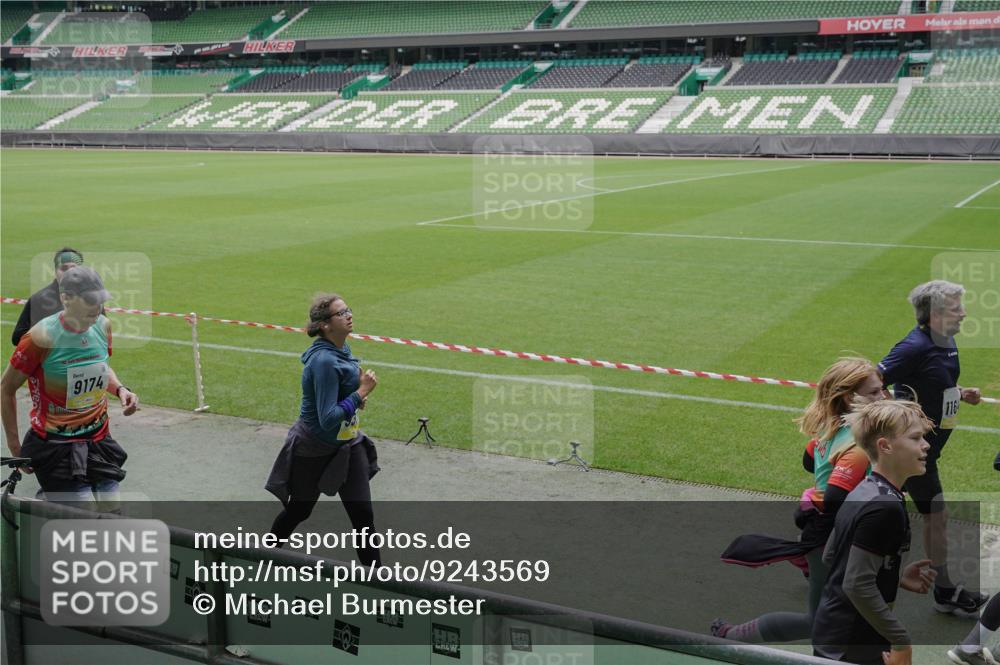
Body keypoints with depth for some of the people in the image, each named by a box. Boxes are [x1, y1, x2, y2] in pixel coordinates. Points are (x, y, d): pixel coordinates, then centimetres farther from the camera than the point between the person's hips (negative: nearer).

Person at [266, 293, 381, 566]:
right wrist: (361, 392, -26)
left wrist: (358, 394, -2)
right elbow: (328, 419, -31)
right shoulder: (324, 360, -28)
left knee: (363, 513, 1)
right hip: (314, 449, -6)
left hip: (348, 444, 6)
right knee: (298, 510, 16)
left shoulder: (342, 349, -2)